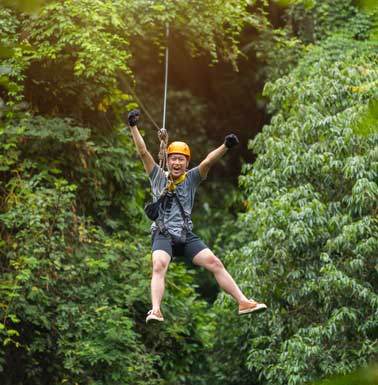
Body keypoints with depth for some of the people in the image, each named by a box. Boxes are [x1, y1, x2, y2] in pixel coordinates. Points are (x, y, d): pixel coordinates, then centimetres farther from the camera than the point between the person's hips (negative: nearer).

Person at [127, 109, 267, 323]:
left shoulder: (192, 178, 11)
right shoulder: (158, 177, 9)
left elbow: (208, 161, -6)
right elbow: (143, 152, 2)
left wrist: (225, 146, -22)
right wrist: (133, 127, -7)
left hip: (187, 236, 2)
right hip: (163, 235, -2)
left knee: (215, 263, -8)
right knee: (159, 266, -28)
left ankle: (243, 302, -6)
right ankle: (156, 311, -42)